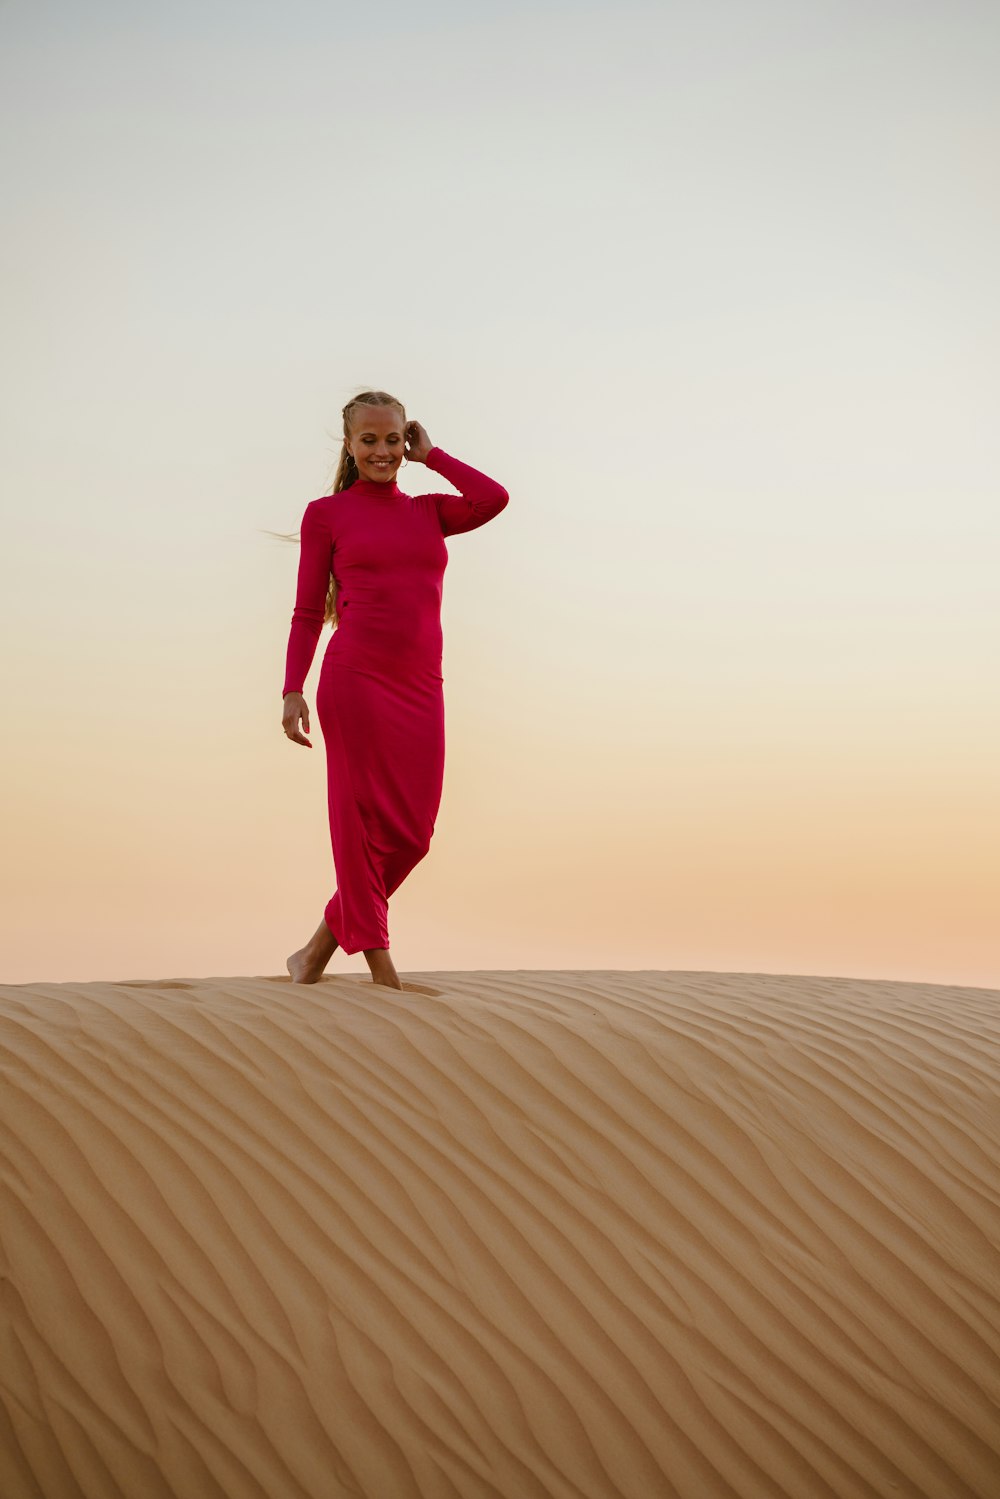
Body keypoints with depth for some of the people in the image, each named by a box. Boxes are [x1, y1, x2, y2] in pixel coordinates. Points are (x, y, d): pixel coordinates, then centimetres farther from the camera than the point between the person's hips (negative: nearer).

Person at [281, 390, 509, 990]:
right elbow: (308, 612, 4)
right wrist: (293, 690, -6)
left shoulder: (429, 511, 15)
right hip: (356, 679, -5)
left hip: (421, 687, 5)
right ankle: (381, 969, 6)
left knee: (411, 834, 5)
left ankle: (319, 950, 20)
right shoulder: (326, 513, 6)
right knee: (363, 822, -2)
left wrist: (430, 455, 6)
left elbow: (495, 499, -4)